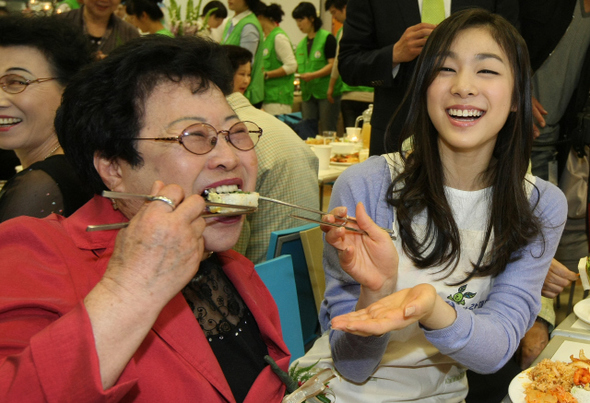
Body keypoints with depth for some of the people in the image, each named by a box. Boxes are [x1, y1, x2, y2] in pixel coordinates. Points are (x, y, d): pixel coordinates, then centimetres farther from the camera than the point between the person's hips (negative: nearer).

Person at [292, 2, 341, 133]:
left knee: (328, 131, -5)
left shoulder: (327, 38, -5)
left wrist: (313, 75, -23)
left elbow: (333, 65, -13)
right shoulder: (301, 44, 17)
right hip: (308, 93, 7)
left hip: (326, 92, -7)